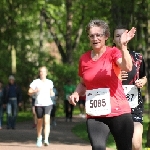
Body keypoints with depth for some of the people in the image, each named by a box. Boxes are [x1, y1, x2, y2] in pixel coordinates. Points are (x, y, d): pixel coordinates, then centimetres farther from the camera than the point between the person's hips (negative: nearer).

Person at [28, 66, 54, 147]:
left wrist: (52, 93, 5)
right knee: (39, 122, 10)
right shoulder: (36, 82, 2)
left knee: (47, 121, -18)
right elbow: (29, 92, 0)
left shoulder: (49, 82, 11)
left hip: (48, 104, 0)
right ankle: (39, 137, 34)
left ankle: (46, 140, -26)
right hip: (38, 104, 0)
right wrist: (35, 91, -19)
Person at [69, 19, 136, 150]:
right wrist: (76, 93, 2)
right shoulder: (84, 59, 6)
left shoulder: (113, 53, -4)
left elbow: (127, 67, -26)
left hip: (119, 112, -2)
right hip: (94, 115, 2)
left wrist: (123, 46, -37)